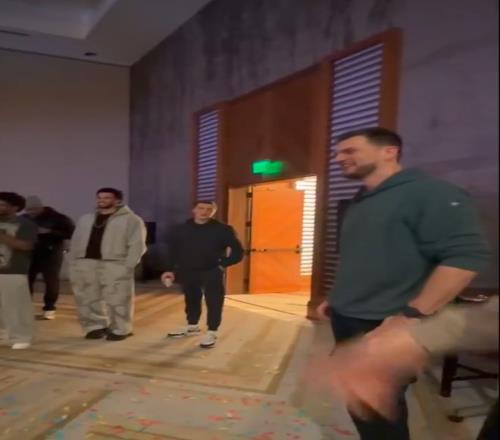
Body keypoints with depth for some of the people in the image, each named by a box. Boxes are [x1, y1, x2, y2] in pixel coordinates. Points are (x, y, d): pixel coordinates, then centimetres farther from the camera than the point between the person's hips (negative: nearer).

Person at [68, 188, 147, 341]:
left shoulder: (130, 219, 0)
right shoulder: (85, 219, 19)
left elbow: (136, 244, -6)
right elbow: (75, 243, 20)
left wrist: (128, 265, -15)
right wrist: (73, 263, 10)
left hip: (114, 264, -5)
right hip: (85, 263, 5)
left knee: (117, 299, -3)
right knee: (88, 298, 9)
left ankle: (120, 329, 10)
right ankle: (96, 326, 22)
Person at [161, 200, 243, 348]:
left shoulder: (222, 230, -7)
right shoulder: (180, 229, 4)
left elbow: (237, 251, -3)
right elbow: (173, 251, 11)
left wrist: (223, 264, -9)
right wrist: (170, 270, 5)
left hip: (212, 273, -4)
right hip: (188, 273, 4)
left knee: (213, 302, -2)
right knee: (191, 300, 17)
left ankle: (211, 333, 10)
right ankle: (192, 326, 37)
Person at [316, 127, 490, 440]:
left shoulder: (429, 192, -13)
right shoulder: (359, 203, 14)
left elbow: (467, 255, -21)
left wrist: (412, 314, -24)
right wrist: (335, 299, 20)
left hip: (385, 326, -8)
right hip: (347, 319, 8)